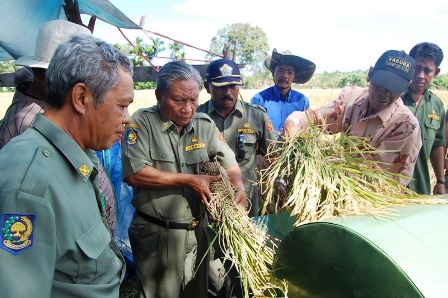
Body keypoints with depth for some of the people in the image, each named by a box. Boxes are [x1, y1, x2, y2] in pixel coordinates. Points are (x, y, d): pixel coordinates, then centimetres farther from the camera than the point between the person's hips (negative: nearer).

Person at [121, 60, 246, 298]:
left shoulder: (205, 124, 2)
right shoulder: (142, 122, -12)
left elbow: (230, 164, 3)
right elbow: (134, 174, -22)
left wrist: (239, 187, -19)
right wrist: (188, 180, -20)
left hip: (197, 230, 5)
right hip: (156, 233, -4)